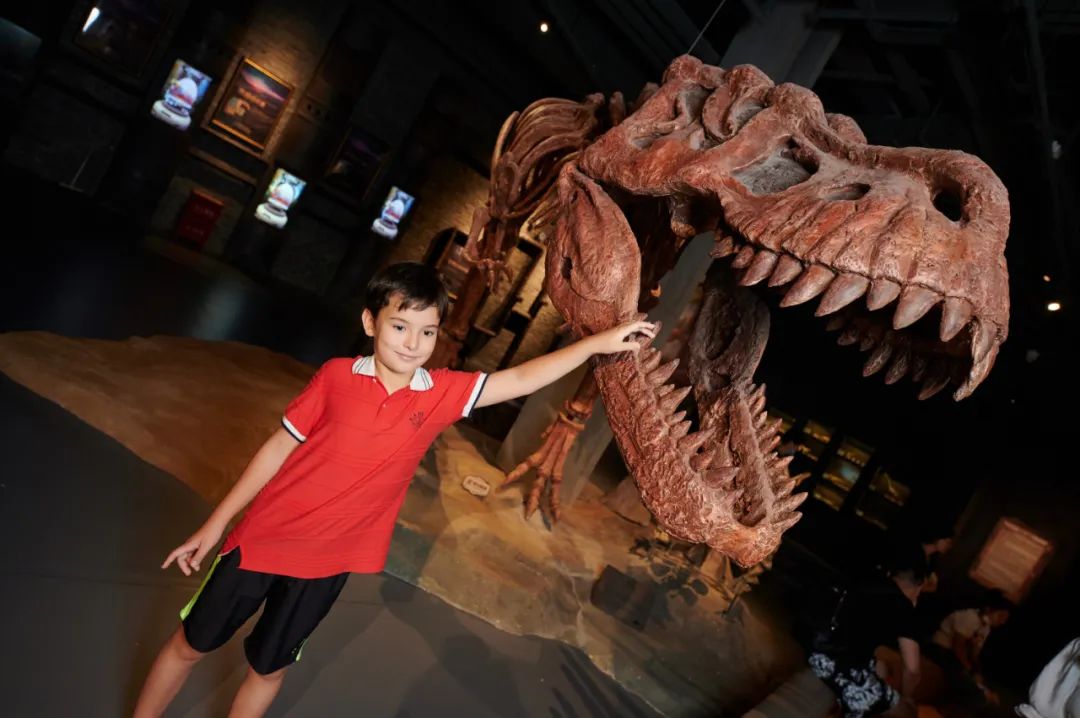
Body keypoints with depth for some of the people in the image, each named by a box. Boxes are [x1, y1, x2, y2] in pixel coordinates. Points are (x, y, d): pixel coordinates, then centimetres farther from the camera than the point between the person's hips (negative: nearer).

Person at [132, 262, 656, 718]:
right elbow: (279, 448, -6)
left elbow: (521, 379, -10)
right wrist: (215, 524, 0)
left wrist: (599, 342, -17)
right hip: (263, 538, -1)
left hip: (328, 563, 1)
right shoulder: (337, 377, -14)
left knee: (269, 669, 21)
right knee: (191, 644, 19)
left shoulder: (442, 394, -10)